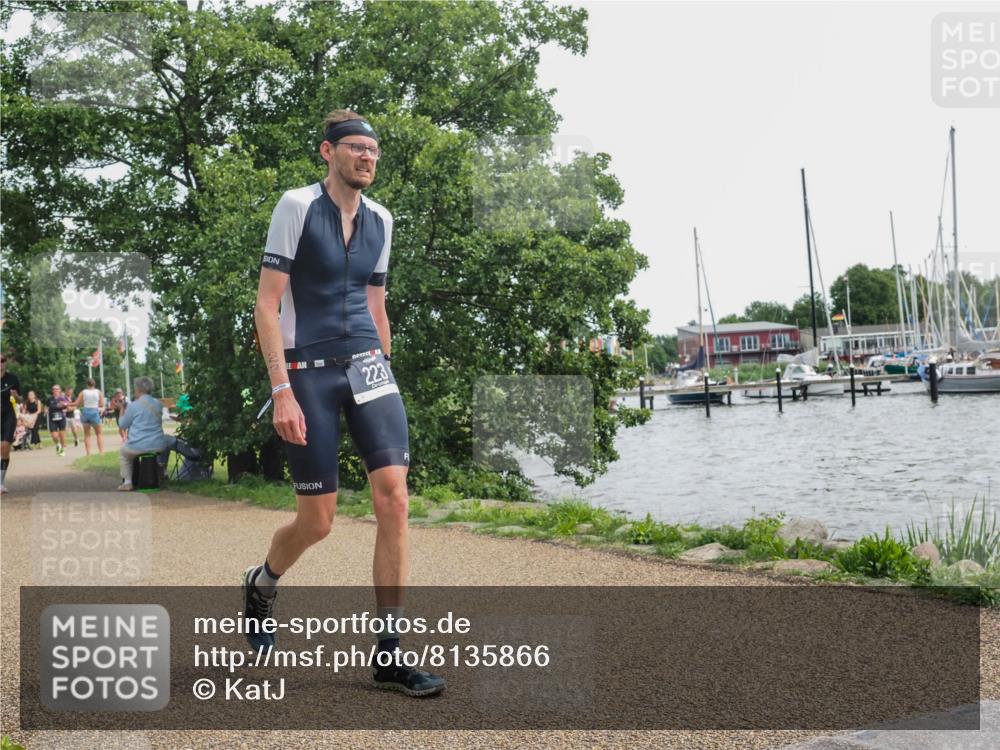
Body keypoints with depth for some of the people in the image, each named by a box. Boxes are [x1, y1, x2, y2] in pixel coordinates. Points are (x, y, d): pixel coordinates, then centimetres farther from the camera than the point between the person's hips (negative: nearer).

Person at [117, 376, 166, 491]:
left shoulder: (133, 405, -10)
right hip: (158, 446, 4)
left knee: (122, 452, 27)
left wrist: (122, 412, 17)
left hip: (139, 447, -4)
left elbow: (122, 425, 2)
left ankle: (127, 483, 16)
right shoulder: (158, 404, 5)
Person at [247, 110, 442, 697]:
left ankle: (390, 655, -2)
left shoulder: (380, 219, 12)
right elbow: (266, 304, -9)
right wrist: (282, 390, -17)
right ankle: (262, 583, 37)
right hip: (309, 371, -4)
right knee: (317, 523, 1)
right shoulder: (298, 206, -5)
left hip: (367, 364, 5)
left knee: (394, 497, -11)